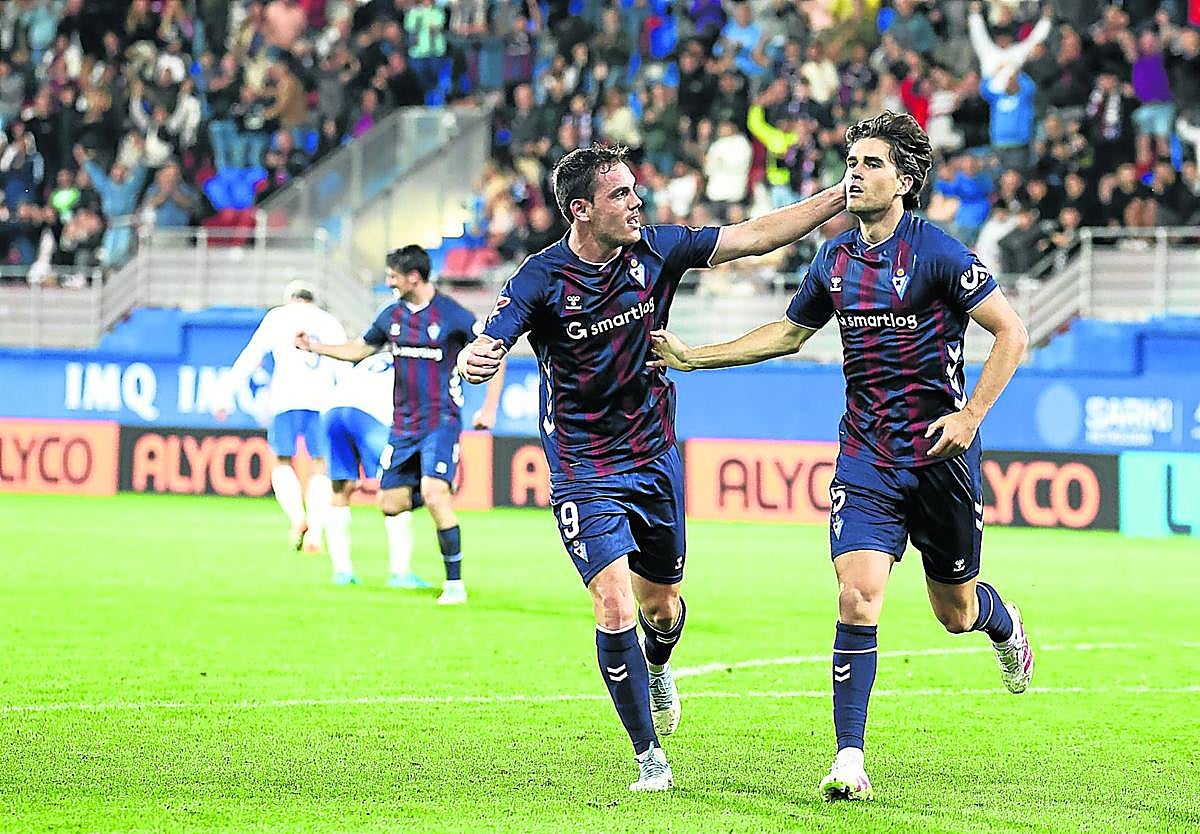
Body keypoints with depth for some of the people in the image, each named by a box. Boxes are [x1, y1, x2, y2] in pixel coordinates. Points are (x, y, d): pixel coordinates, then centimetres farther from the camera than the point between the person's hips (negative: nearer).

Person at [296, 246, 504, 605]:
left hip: (441, 423, -7)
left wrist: (489, 408, -9)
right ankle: (401, 572, 27)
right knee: (390, 501, 6)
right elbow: (359, 349, 25)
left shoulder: (452, 315, -11)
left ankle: (455, 584, -16)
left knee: (435, 494, -22)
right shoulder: (393, 315, 8)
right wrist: (314, 346, 19)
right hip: (403, 424, 7)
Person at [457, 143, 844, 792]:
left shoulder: (655, 251, -6)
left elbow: (757, 235, -2)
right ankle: (649, 756, 0)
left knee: (660, 604, 15)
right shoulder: (541, 279, -16)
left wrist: (845, 195, -6)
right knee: (615, 606, -16)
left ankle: (658, 667, 53)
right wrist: (474, 361, -46)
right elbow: (484, 349, -21)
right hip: (584, 472, -4)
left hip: (655, 458, 4)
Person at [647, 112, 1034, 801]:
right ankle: (850, 759, -12)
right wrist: (693, 357, 16)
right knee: (858, 596, -14)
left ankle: (1004, 622, 50)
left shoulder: (938, 253, -12)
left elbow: (1011, 332, -9)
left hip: (940, 454, -3)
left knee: (955, 609, 11)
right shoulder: (835, 260, 5)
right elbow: (789, 333, 21)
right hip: (865, 459, 3)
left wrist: (971, 415, -18)